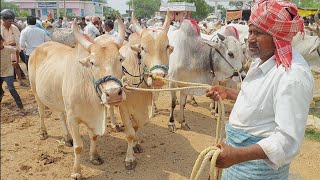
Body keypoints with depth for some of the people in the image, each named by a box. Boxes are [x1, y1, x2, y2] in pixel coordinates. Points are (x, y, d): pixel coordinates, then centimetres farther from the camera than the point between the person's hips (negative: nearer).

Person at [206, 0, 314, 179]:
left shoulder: (293, 76, -27)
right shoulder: (263, 59, 3)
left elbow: (289, 140, -29)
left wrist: (238, 155, -38)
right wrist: (228, 93, 9)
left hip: (258, 159, -8)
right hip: (238, 144, 9)